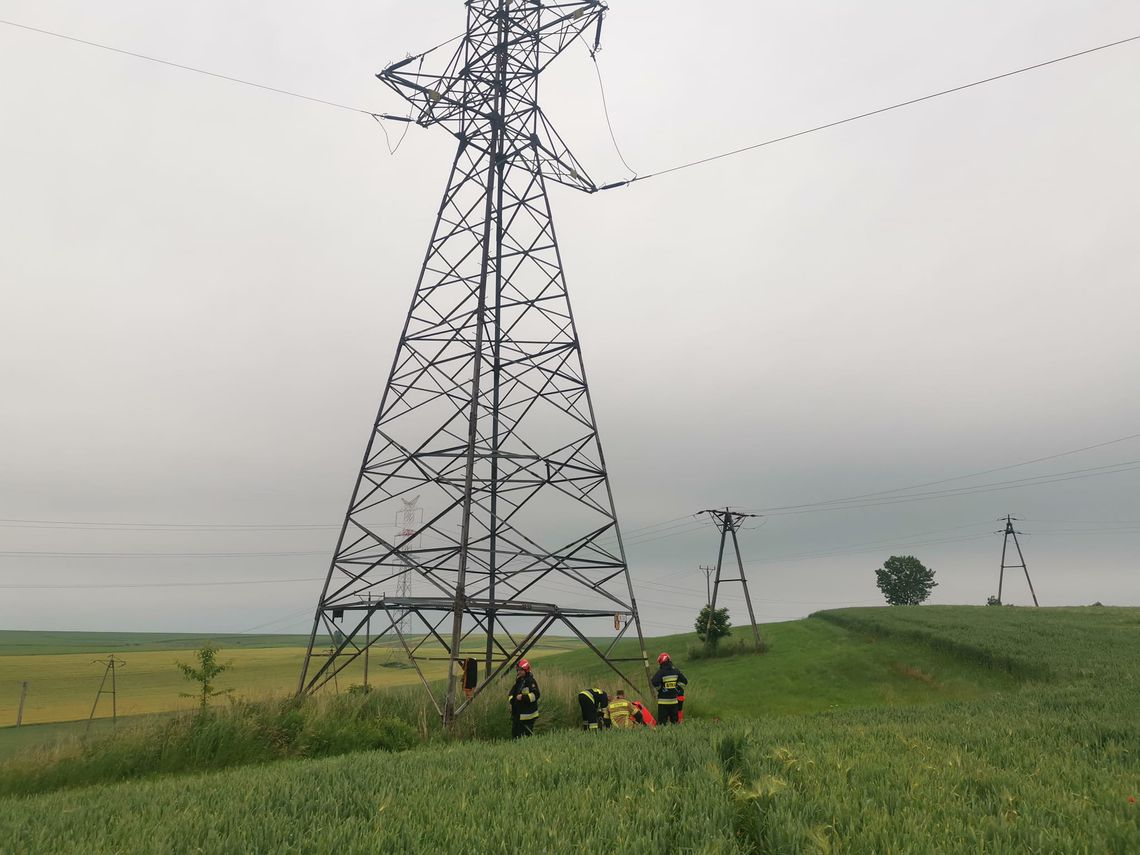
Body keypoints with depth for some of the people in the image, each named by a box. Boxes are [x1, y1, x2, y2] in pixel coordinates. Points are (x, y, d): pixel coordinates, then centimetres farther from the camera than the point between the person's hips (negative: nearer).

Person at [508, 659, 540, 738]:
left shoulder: (531, 681, -13)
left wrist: (523, 697, -27)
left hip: (527, 715, -9)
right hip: (517, 714, 9)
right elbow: (511, 694, 20)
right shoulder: (518, 681, 14)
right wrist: (511, 699, -1)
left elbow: (536, 695, -24)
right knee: (515, 734, 14)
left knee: (527, 734, -2)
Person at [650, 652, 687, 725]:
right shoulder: (676, 671, 4)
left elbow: (654, 683, -19)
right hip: (674, 700, 5)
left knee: (662, 721, -3)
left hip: (663, 700, -5)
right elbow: (684, 681, 9)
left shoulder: (660, 672, -11)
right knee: (674, 719, 15)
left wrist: (659, 689, -1)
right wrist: (678, 689, 13)